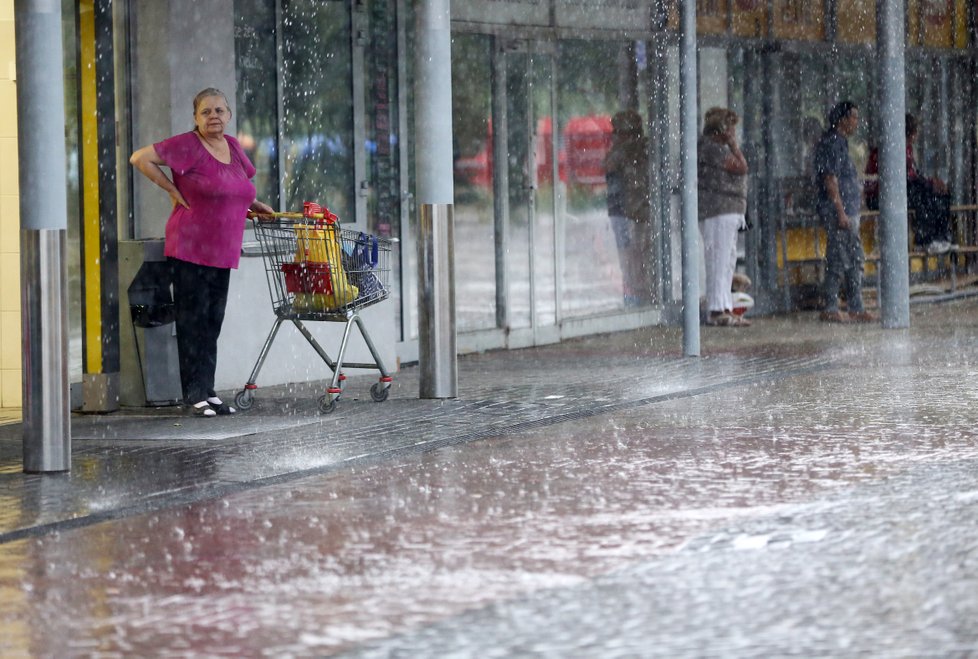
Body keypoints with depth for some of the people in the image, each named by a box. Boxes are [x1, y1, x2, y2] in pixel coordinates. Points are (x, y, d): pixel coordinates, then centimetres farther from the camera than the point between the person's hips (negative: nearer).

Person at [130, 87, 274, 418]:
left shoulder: (232, 146, 13)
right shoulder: (188, 145, -9)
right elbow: (140, 158, -12)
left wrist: (254, 204, 17)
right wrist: (172, 189, -11)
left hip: (223, 253, 7)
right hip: (190, 250, -7)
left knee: (213, 322, 9)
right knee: (193, 321, -5)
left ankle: (207, 392, 15)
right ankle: (195, 394, -2)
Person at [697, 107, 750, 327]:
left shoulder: (718, 148, 20)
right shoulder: (710, 147, -13)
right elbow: (741, 167, -15)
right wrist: (733, 144, -8)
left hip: (728, 212, 11)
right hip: (717, 211, -11)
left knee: (727, 261, 11)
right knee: (719, 259, -12)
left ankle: (724, 309, 14)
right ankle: (717, 310, -13)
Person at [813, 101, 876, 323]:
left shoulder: (840, 142, 18)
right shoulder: (832, 142, -14)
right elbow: (830, 180, -20)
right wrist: (841, 213, -22)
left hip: (848, 210, 11)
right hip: (838, 210, -11)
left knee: (855, 261, 11)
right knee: (839, 261, -7)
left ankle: (856, 309, 13)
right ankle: (830, 309, -3)